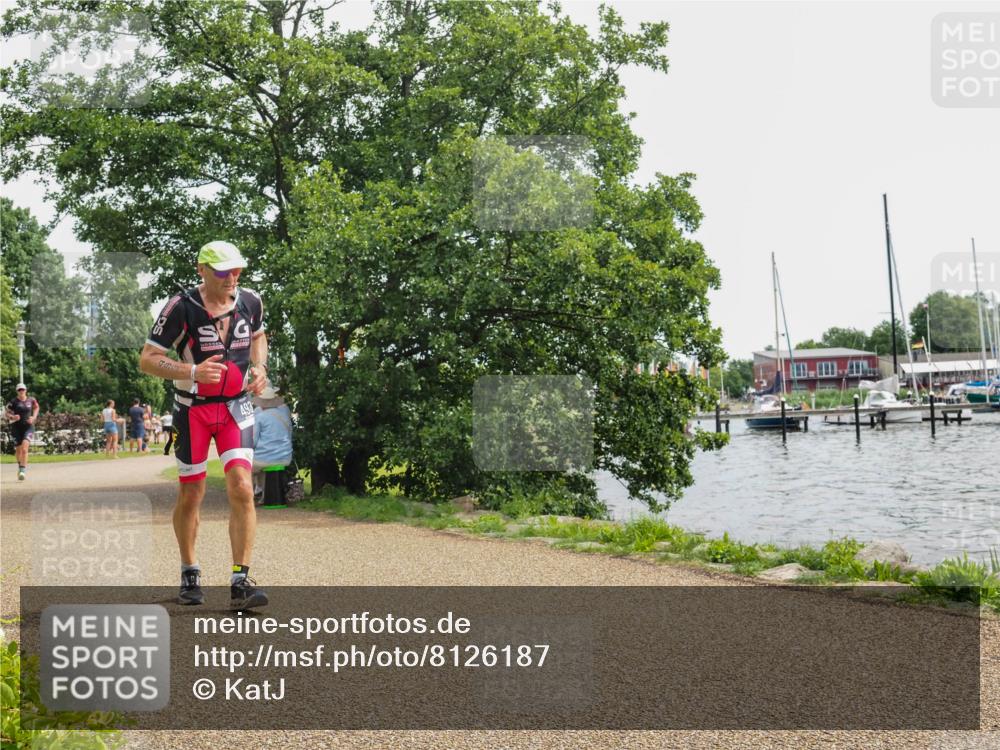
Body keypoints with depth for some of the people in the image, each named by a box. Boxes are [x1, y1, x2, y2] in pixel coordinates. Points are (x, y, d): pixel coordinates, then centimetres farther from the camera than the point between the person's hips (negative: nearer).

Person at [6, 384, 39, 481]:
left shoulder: (31, 400, 2)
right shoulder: (13, 402, -3)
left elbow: (36, 407, 22)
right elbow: (7, 414, 0)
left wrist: (34, 417, 6)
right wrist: (13, 417, -21)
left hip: (28, 427, -1)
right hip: (16, 428, 1)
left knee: (24, 449, -18)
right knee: (18, 450, 11)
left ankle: (23, 470, -20)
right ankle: (20, 465, 40)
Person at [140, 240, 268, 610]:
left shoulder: (250, 302, -2)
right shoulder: (181, 307, -14)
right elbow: (147, 359, -12)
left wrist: (259, 367, -1)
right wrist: (192, 372, -27)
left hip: (236, 406, 2)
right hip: (193, 409, -2)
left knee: (241, 489, -13)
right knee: (191, 495, 7)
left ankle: (240, 583, -9)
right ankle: (189, 572, 29)